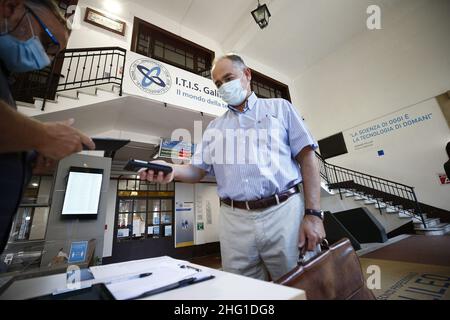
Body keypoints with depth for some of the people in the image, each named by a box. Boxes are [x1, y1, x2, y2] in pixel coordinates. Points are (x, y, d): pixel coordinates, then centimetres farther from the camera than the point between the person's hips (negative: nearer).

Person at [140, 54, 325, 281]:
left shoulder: (279, 107, 10)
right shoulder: (214, 128, 17)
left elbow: (307, 157, 2)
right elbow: (198, 170, 12)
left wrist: (313, 213, -7)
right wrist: (172, 170, -10)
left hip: (284, 211, -1)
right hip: (235, 220, 3)